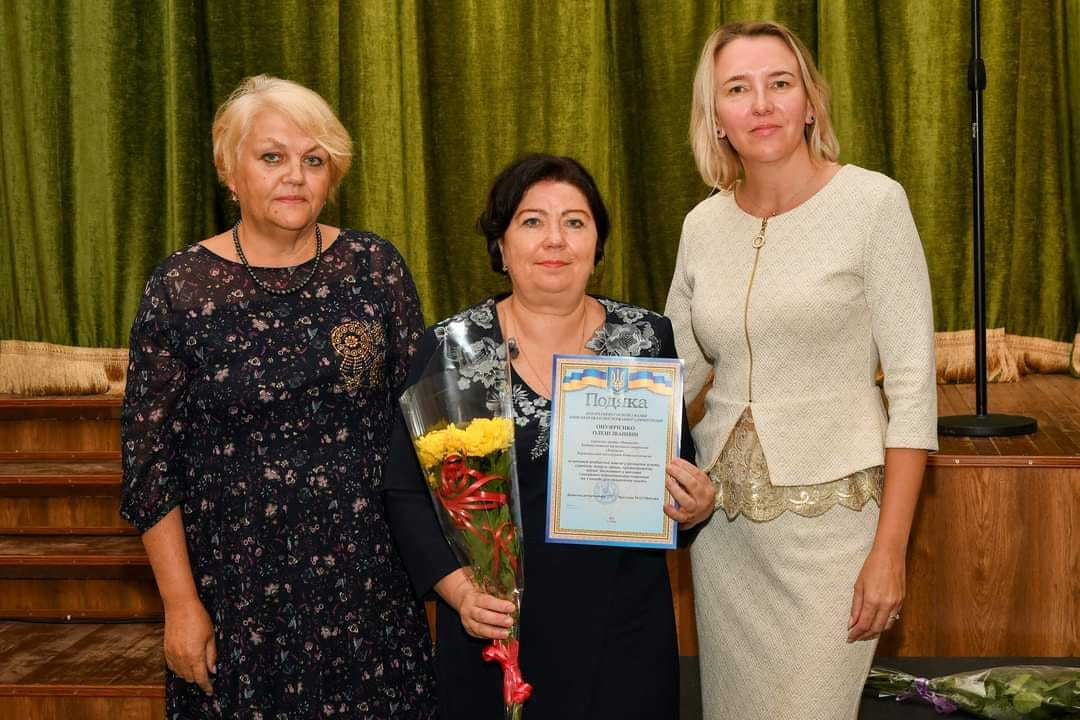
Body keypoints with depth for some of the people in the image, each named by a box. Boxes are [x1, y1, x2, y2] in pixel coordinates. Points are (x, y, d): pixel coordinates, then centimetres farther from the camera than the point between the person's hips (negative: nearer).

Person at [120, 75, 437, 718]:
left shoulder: (375, 267, 0)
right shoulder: (181, 287, -5)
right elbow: (151, 460, -3)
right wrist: (182, 604, -5)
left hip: (371, 578, 2)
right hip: (239, 590, -1)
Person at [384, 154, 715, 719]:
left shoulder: (647, 337, 1)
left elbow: (682, 469, 10)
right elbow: (407, 492, -3)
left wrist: (696, 506, -11)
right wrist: (458, 588, -15)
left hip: (626, 623, 1)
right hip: (498, 627, -1)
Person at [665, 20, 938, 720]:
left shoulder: (872, 203, -9)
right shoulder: (703, 224, 5)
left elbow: (913, 384, -10)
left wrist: (890, 549, -13)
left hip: (830, 514, -5)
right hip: (725, 519, 5)